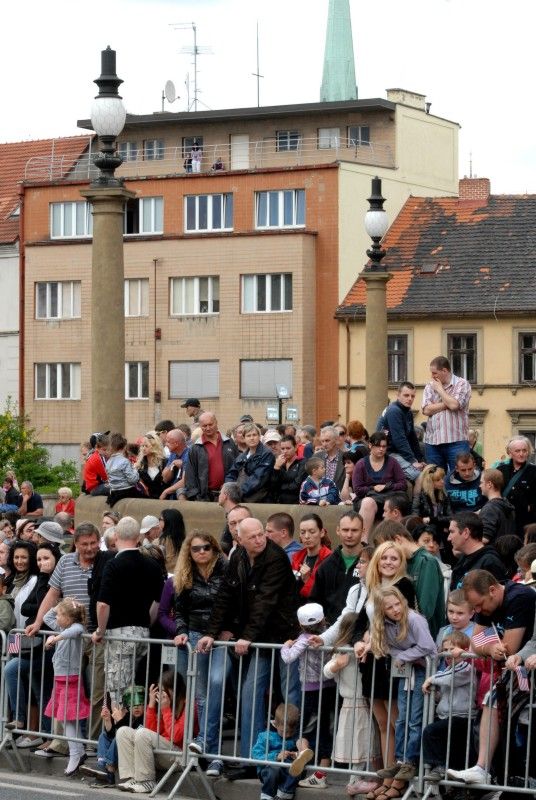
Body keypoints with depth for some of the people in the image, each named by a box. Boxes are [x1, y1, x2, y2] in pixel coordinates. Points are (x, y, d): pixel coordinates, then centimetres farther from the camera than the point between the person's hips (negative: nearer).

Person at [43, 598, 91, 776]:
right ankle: (79, 751, 16)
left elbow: (77, 630, -41)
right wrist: (60, 606, 11)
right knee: (65, 718, 11)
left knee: (68, 718, -10)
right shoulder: (61, 628, 11)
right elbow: (47, 618, 25)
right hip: (60, 679, 9)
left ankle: (75, 755, -9)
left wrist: (56, 638, -40)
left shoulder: (75, 627, -16)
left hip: (70, 679, -9)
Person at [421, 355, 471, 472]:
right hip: (432, 442, 4)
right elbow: (426, 410, 1)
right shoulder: (430, 387, 14)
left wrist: (439, 389, -1)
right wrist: (447, 403, -6)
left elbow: (454, 405, -14)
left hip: (456, 441, -4)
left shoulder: (462, 384, 2)